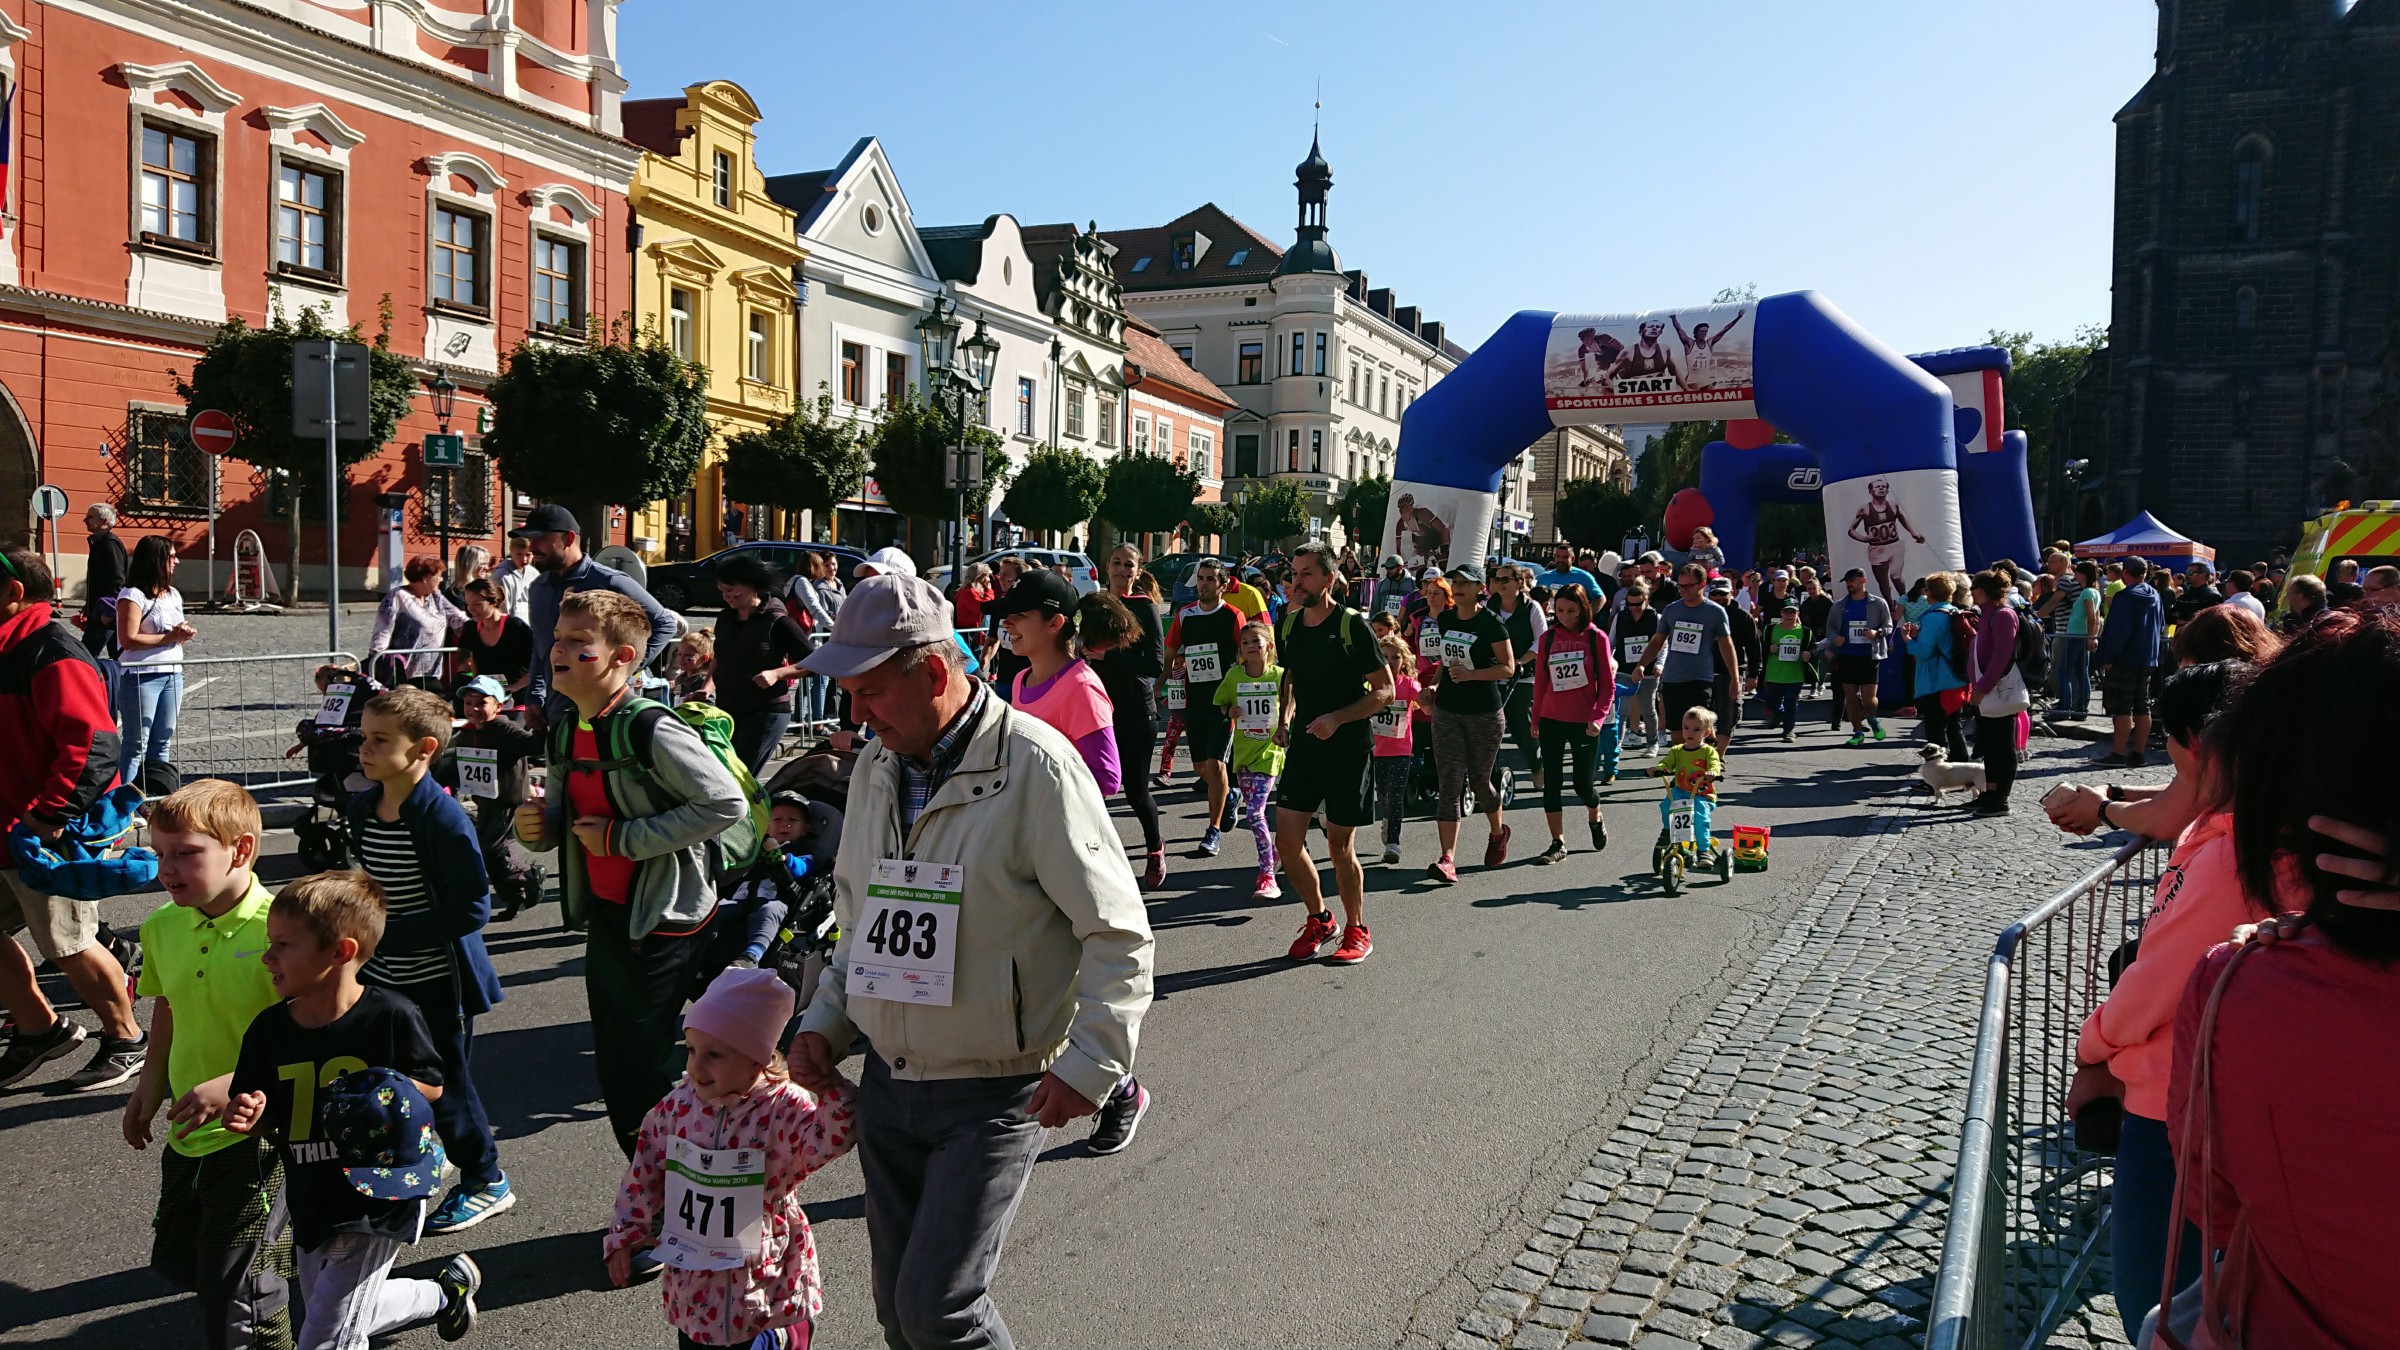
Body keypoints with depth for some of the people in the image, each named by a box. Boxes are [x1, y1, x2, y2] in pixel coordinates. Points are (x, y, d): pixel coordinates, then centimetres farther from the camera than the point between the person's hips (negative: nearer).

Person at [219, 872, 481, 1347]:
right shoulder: (268, 1028, -6)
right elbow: (256, 1114, 3)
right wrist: (245, 1118, -19)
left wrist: (393, 1097, -24)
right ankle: (448, 1288, 46)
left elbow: (433, 1085, -6)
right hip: (310, 1202, 6)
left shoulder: (390, 1016, -18)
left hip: (377, 1204, -6)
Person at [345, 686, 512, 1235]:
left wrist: (387, 933, -24)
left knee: (445, 1086, 6)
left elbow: (472, 909, -25)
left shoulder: (444, 818, -23)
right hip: (382, 981, 7)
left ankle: (487, 1180, 26)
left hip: (438, 982, -7)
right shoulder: (362, 808, 1)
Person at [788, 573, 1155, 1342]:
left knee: (938, 1308, -9)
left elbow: (1119, 935, -15)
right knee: (897, 1308, 15)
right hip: (887, 1082, 7)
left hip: (995, 1095, -7)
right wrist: (825, 1022, 7)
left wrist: (1091, 1062, -21)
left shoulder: (1035, 766, -17)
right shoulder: (876, 768, 6)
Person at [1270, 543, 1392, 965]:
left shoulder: (1352, 625, -11)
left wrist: (1337, 718, -22)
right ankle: (1319, 920, 22)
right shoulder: (1289, 624, 6)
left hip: (1348, 750, -5)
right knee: (1287, 841, 0)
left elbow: (1384, 691, -11)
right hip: (1303, 747, 5)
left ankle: (1357, 931, 22)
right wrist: (1286, 720, 4)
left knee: (1340, 846, 2)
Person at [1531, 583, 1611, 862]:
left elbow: (1607, 684, -3)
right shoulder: (1548, 637, 5)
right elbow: (1540, 680, 10)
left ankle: (1595, 819, 36)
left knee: (1583, 785, 4)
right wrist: (1536, 716, 9)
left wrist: (1598, 717, -15)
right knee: (1551, 782, -1)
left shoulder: (1596, 637, -3)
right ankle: (1558, 843, 7)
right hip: (1552, 720, 3)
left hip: (1584, 722, -3)